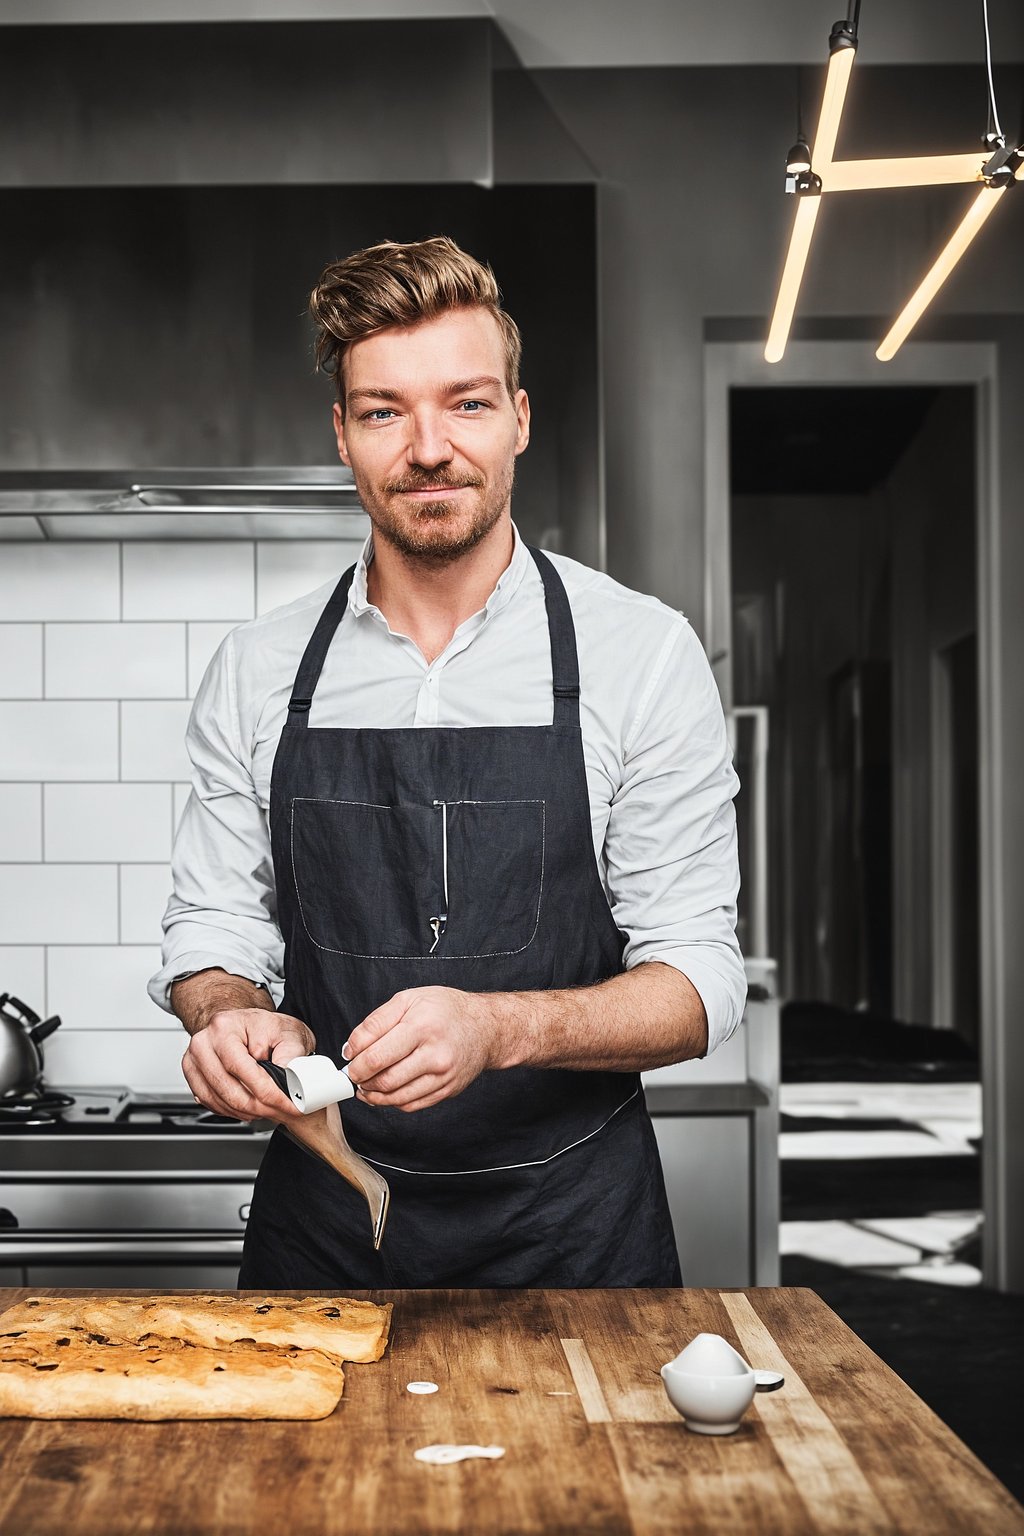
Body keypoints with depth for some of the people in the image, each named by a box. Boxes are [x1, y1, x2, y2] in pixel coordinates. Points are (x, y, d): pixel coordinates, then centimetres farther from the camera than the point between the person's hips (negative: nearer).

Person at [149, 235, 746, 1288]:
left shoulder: (643, 654, -8)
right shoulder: (255, 671, 0)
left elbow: (697, 983, -9)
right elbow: (212, 932, 6)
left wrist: (500, 1028, -28)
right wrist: (227, 1018, -18)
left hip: (570, 1231, -2)